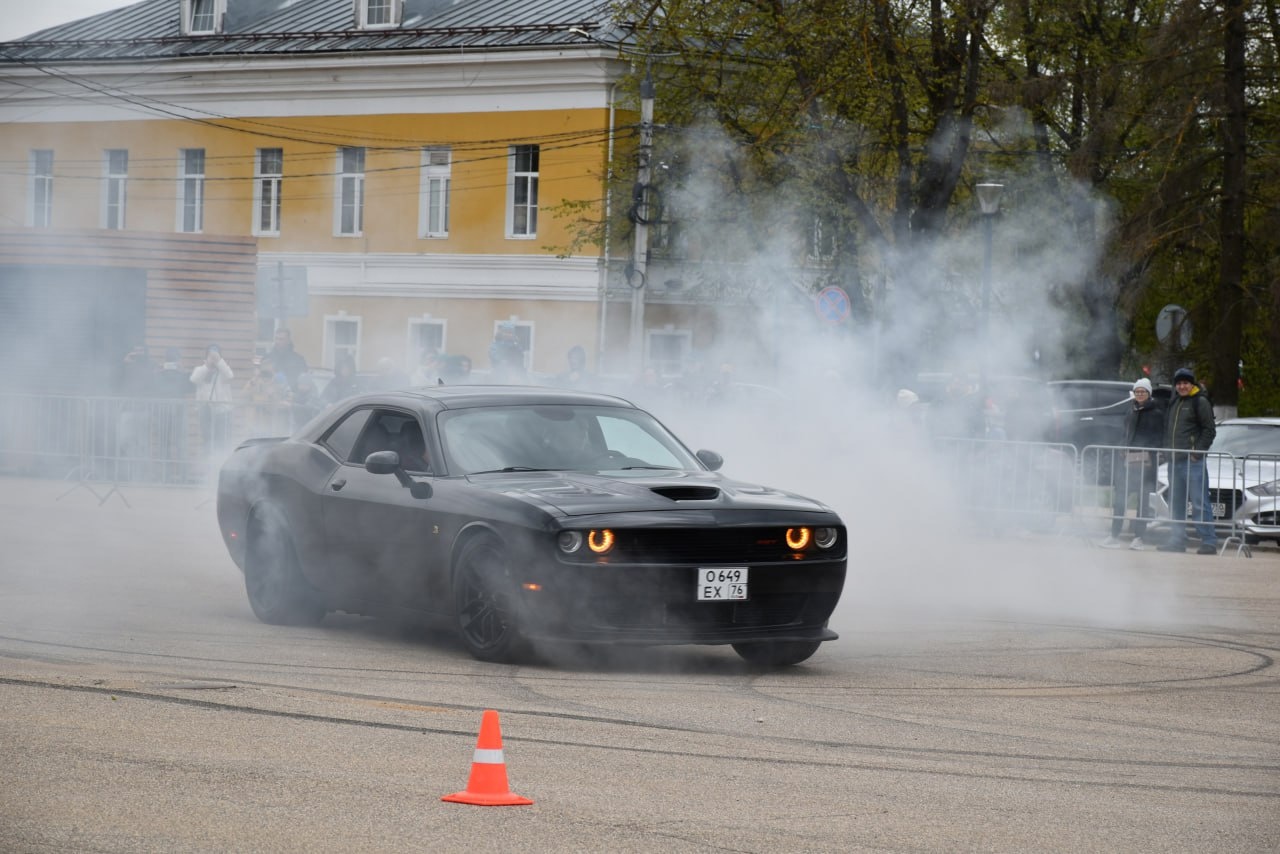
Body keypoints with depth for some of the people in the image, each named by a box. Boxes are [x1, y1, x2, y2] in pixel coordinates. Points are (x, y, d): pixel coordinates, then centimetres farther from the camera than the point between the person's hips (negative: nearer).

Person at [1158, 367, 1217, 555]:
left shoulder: (1200, 402, -4)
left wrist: (1197, 453, -14)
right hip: (1174, 460, 8)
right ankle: (1177, 541, 15)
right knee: (1176, 504, 10)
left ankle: (1209, 542, -11)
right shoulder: (1174, 404, 19)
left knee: (1199, 504, -11)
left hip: (1193, 461, -8)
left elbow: (1209, 430, -8)